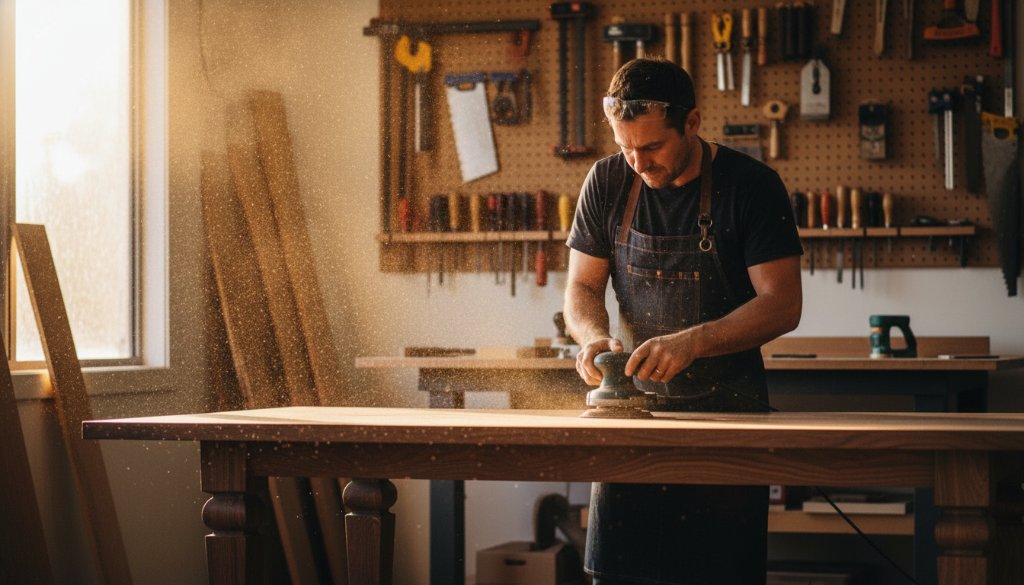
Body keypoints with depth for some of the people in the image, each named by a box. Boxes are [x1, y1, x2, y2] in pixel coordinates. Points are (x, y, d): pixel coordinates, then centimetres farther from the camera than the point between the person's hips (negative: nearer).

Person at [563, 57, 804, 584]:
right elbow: (582, 287, 7)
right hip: (634, 402, 3)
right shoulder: (607, 183, 1)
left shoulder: (751, 185, -9)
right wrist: (595, 338, -16)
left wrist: (691, 343, -26)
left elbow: (781, 304, -12)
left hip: (726, 404, -2)